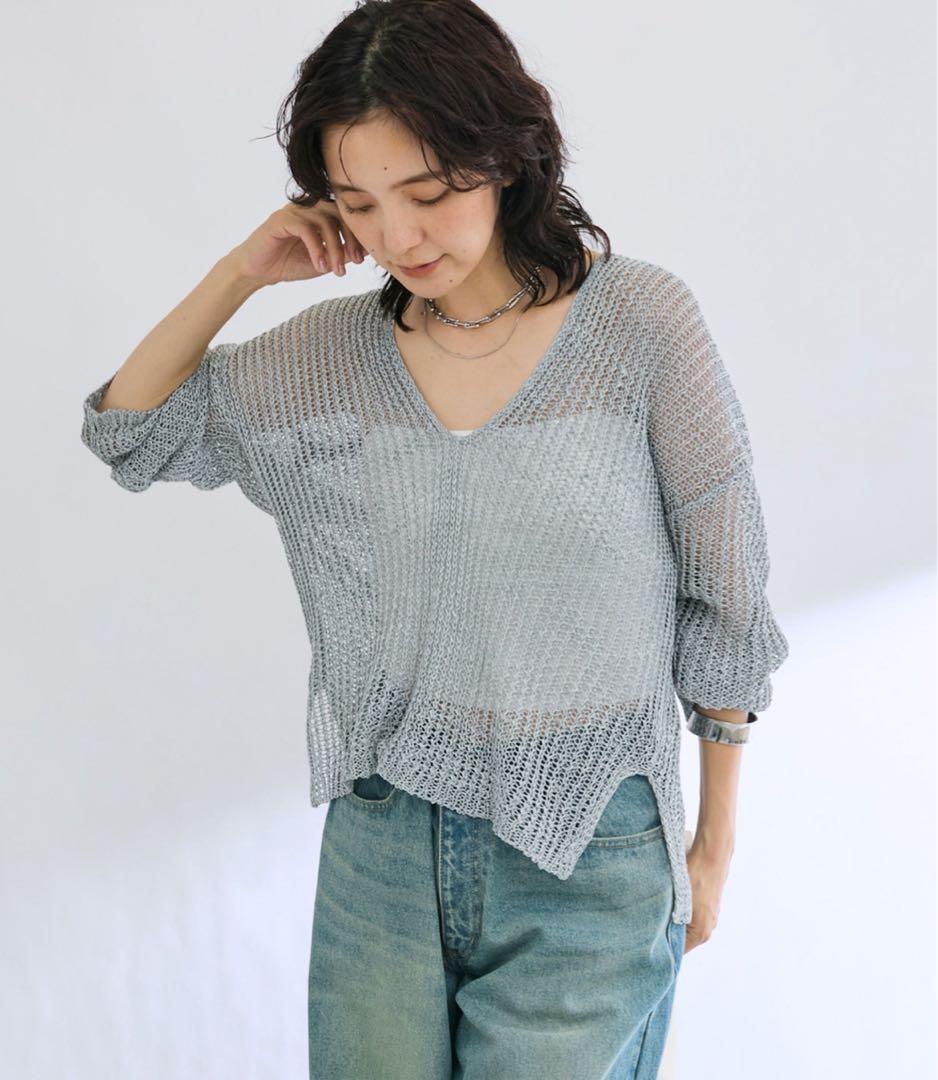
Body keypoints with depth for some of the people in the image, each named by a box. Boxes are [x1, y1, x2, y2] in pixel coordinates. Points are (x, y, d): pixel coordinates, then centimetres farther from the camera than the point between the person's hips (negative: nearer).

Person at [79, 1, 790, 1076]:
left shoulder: (642, 324, -11)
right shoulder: (327, 352, -1)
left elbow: (724, 598, -4)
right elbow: (128, 432, 10)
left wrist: (714, 843, 2)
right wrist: (240, 271, -3)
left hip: (590, 849, -2)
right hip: (380, 838, 3)